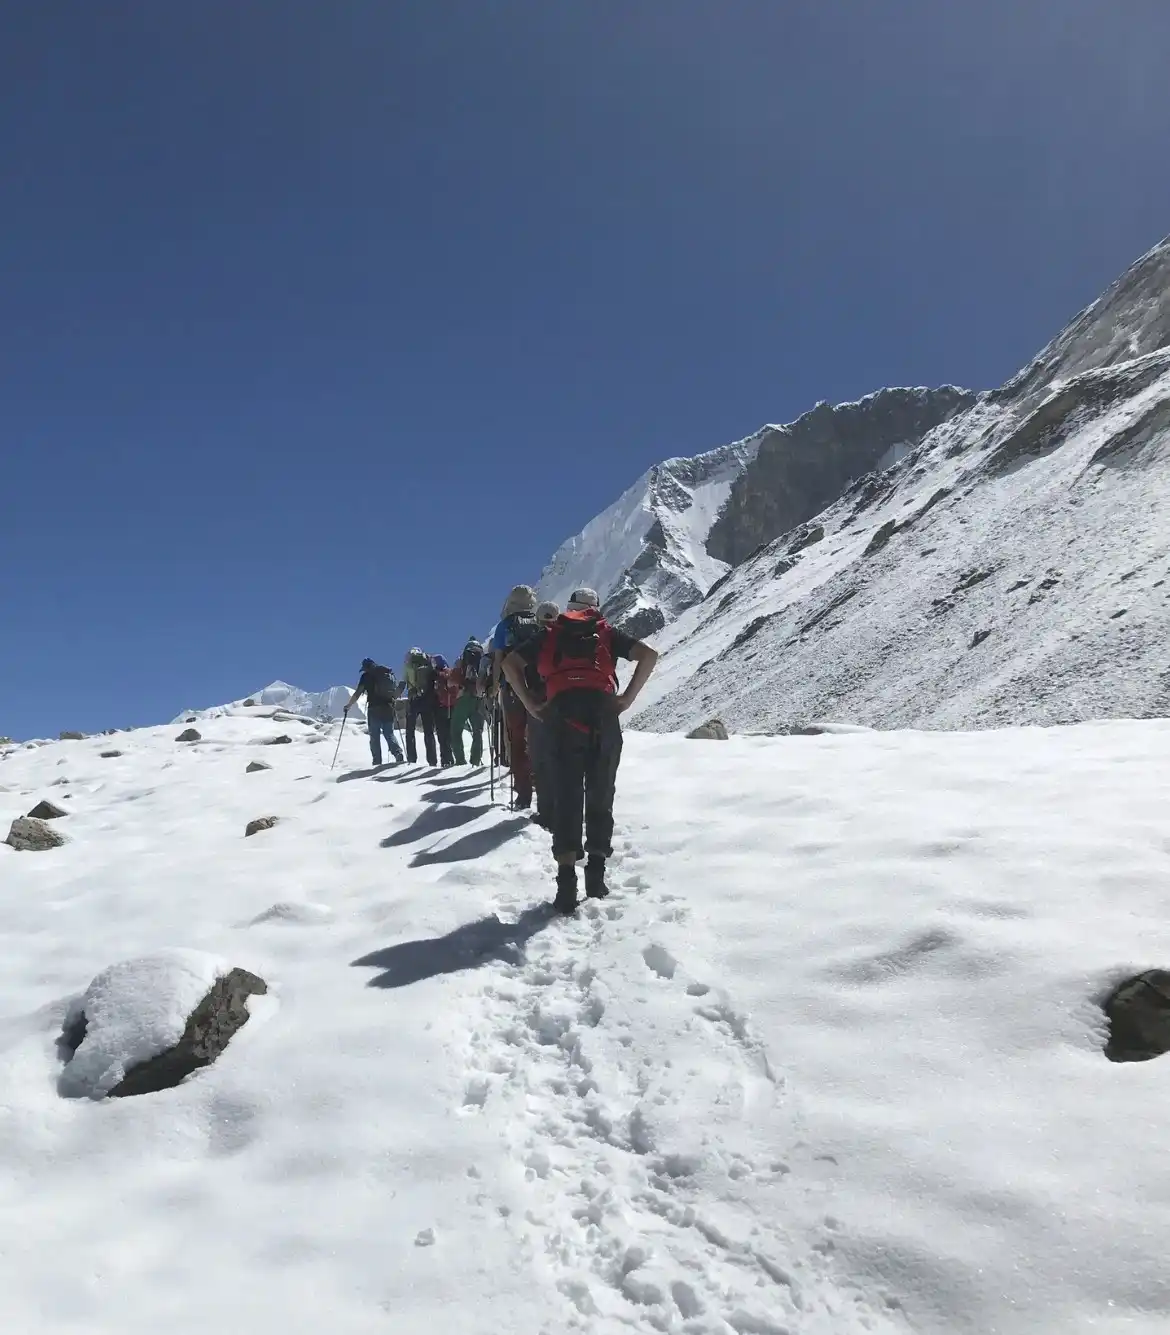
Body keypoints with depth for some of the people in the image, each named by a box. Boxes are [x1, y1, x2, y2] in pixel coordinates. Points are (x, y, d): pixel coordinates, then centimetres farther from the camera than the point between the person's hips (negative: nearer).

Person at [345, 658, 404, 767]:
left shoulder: (367, 676, 1)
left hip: (374, 709, -4)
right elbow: (397, 691, 14)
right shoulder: (389, 673, 13)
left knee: (375, 736, 2)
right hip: (389, 709, 4)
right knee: (389, 733, 12)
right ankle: (398, 752, -12)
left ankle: (377, 761, -5)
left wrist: (348, 706, 5)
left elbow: (357, 694, -4)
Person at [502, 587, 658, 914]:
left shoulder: (549, 634, 21)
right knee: (600, 796, 9)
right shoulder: (606, 632, 18)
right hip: (602, 712, 0)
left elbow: (509, 663, 14)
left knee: (566, 796, -1)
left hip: (562, 713, 0)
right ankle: (596, 873, 6)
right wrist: (627, 697, 4)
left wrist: (531, 704, 10)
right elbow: (649, 654, 5)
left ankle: (567, 881, -12)